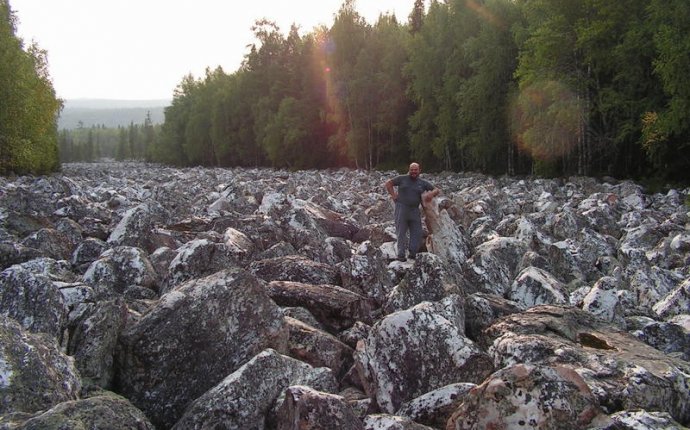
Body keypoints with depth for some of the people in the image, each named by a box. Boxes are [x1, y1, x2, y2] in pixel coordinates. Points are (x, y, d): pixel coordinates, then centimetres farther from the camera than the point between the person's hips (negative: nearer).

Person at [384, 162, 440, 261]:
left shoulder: (423, 183, 9)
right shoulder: (402, 179, 2)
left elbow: (437, 190, 12)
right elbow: (388, 183, 7)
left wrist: (431, 194, -10)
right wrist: (393, 195, -2)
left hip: (415, 210, 3)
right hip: (402, 208, -3)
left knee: (417, 233, 2)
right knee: (401, 232, -1)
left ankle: (412, 253, 12)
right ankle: (401, 255, 4)